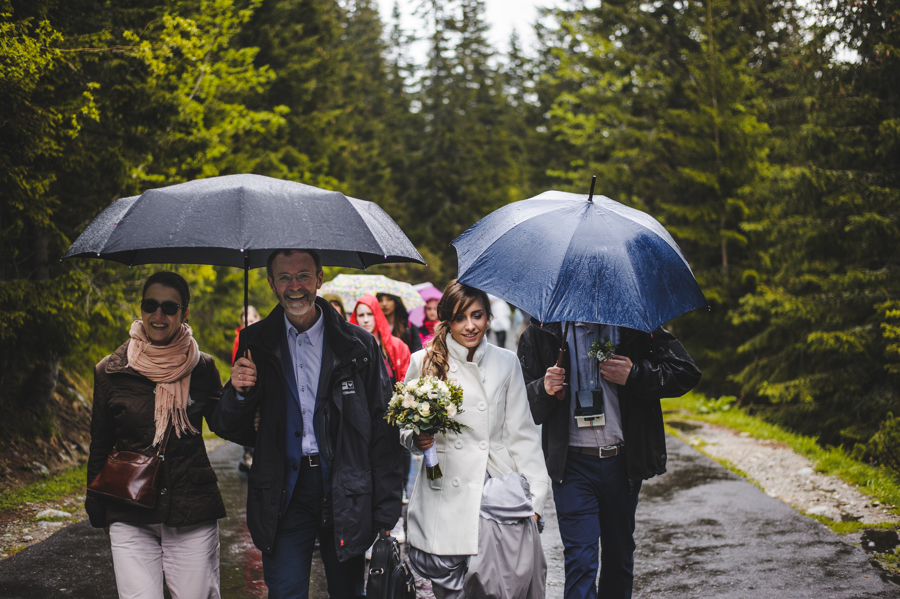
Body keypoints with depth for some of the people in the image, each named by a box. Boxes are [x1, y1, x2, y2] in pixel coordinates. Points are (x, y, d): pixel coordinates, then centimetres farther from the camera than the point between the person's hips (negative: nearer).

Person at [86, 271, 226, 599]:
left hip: (193, 513, 1)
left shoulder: (202, 367, 3)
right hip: (131, 517, 0)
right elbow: (100, 445, 10)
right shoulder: (111, 371, 2)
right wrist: (96, 510, 14)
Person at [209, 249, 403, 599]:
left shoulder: (357, 345, 0)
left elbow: (383, 432, 0)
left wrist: (386, 512, -4)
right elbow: (230, 431, 6)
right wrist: (238, 394, -16)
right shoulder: (257, 344, 4)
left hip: (344, 492, 0)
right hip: (283, 495, 1)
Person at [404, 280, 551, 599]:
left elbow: (521, 433, 9)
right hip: (446, 498, 0)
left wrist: (535, 496, 2)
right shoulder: (423, 363, 5)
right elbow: (405, 425, 14)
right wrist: (416, 439, -9)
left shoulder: (506, 363, 9)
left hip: (499, 492, 1)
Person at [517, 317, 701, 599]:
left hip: (623, 462, 2)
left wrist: (634, 376, -13)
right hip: (573, 463, -2)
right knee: (581, 559, -10)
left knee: (620, 556, 14)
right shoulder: (543, 332, 3)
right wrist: (544, 389, -17)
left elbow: (686, 373, 1)